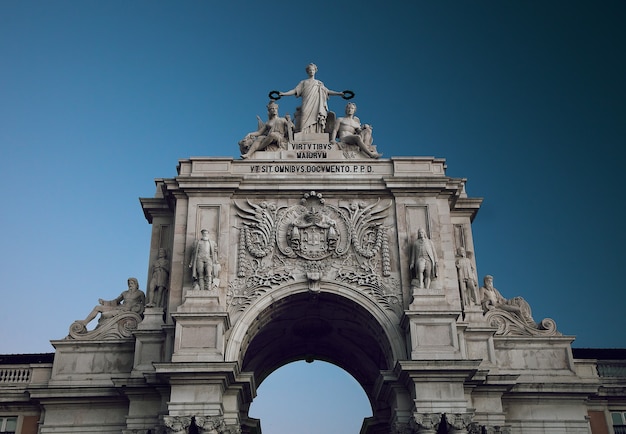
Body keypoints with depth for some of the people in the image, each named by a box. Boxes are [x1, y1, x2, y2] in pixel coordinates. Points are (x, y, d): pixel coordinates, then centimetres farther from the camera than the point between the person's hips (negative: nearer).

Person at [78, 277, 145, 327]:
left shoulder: (140, 293, 5)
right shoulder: (125, 293, 22)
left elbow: (144, 304, 4)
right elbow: (115, 301, 26)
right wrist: (103, 301, 12)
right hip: (118, 309, 8)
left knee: (104, 314, -23)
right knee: (97, 307, -3)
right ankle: (84, 322, -2)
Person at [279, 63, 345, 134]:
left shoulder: (319, 83, 22)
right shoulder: (303, 82, 17)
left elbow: (327, 91, 18)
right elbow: (295, 91, 10)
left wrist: (339, 93, 7)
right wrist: (283, 94, -2)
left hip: (316, 108, 2)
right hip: (306, 107, -2)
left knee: (316, 126, -10)